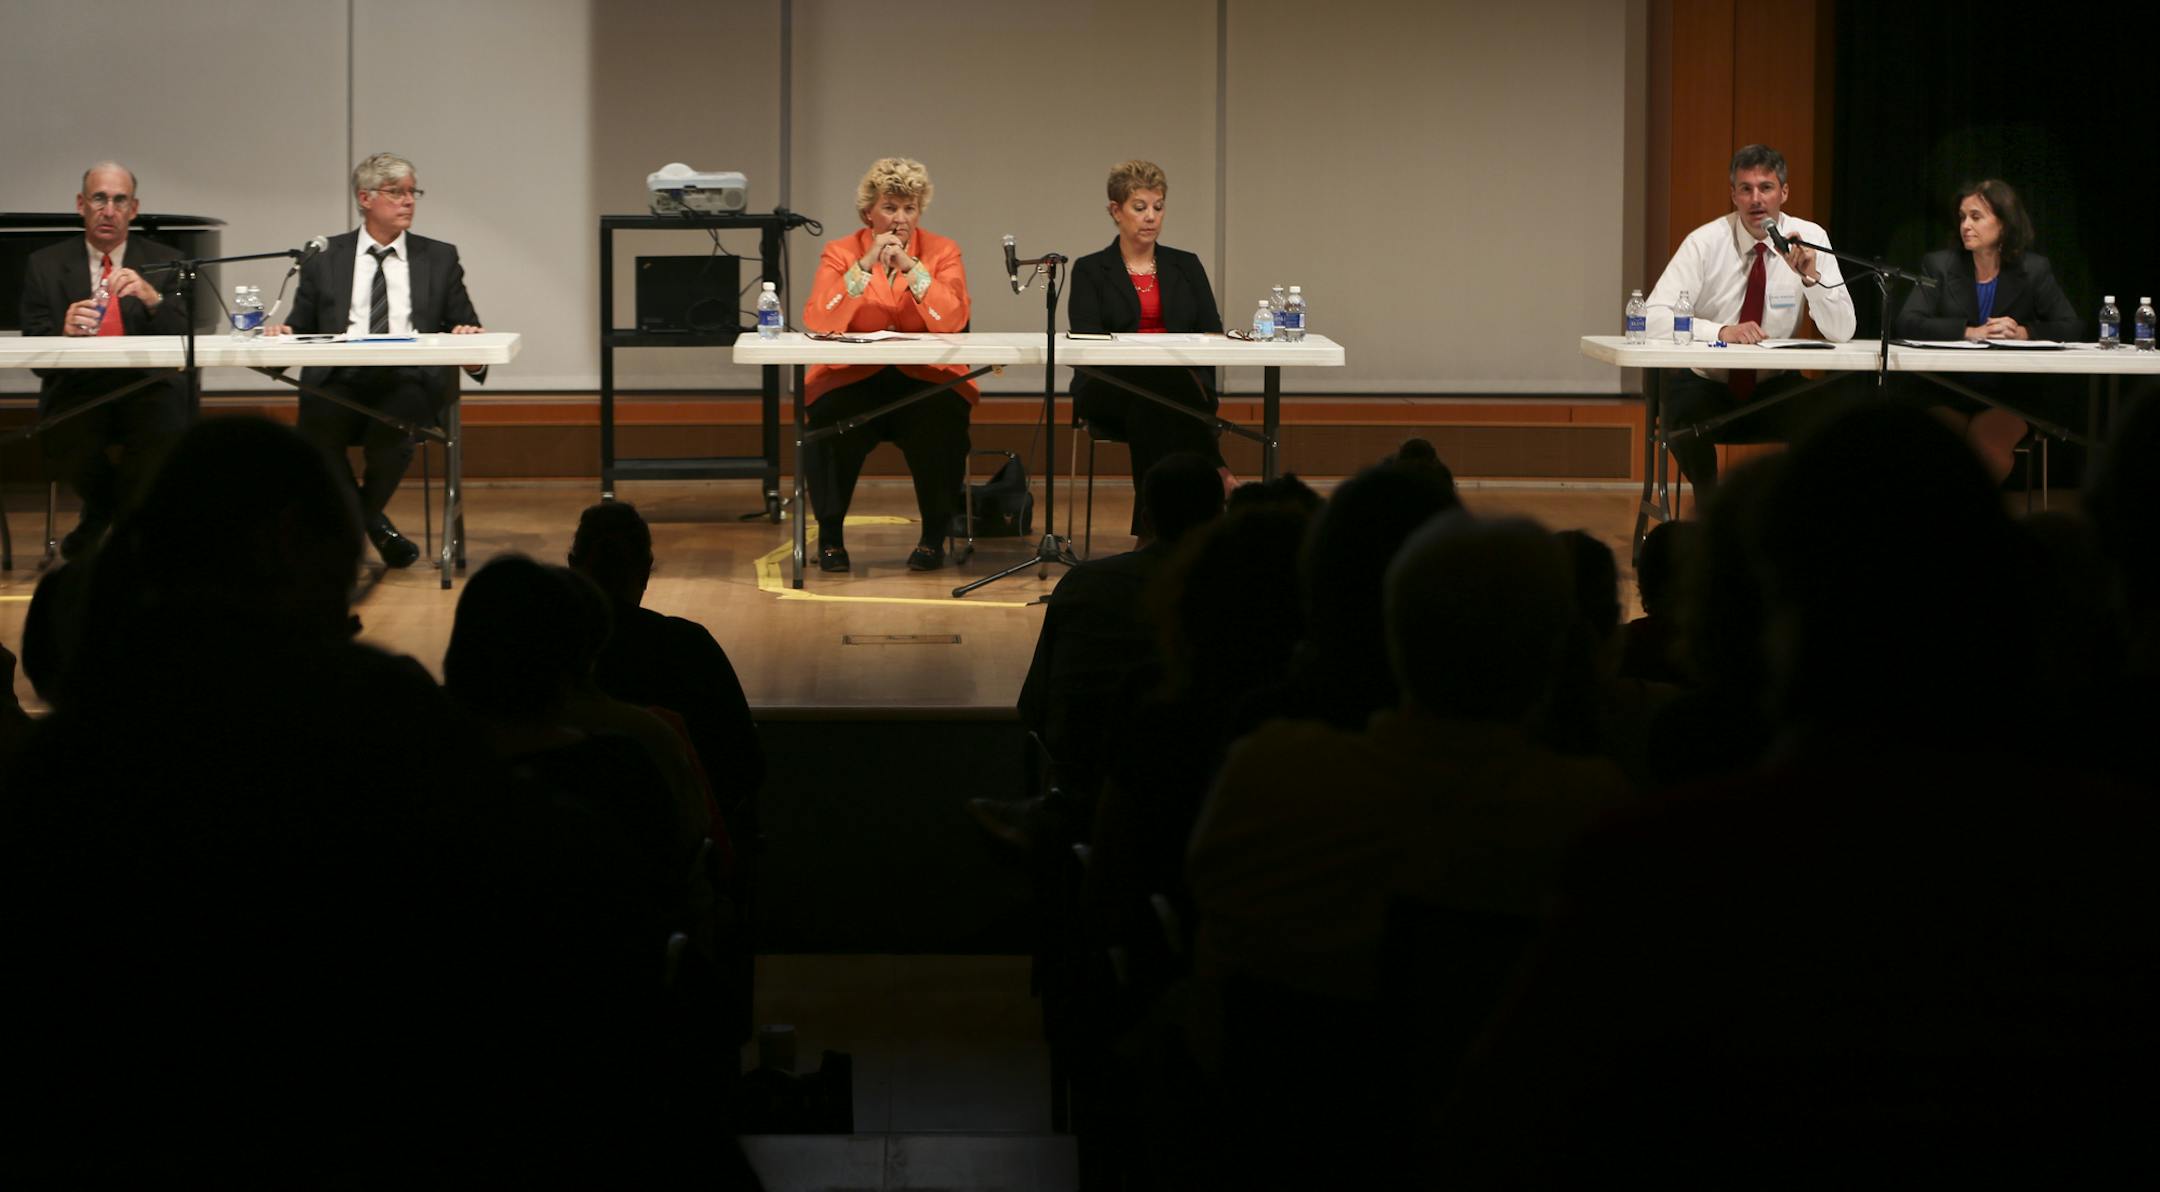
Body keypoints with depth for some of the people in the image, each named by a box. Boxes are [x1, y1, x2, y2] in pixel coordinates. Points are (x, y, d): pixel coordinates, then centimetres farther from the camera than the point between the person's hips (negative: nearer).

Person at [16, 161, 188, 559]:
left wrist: (152, 298, -21)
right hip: (77, 389, 0)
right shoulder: (45, 265, 9)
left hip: (145, 389, 0)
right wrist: (64, 332, -22)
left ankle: (99, 519, 0)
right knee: (67, 445, -35)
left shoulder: (163, 262, 10)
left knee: (164, 436, -34)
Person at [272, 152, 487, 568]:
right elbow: (303, 327, 17)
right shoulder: (326, 260, 18)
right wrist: (285, 336, -8)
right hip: (340, 381, 1)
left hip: (409, 382, 0)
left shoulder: (439, 258, 19)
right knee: (316, 427, -32)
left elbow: (466, 328, 15)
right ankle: (372, 524, -7)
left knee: (388, 433, -34)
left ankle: (365, 515, -1)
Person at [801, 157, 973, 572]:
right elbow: (817, 321, -14)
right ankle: (830, 535, -10)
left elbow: (953, 321, -14)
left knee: (939, 424, -31)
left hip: (926, 379, 0)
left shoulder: (942, 252, 3)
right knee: (831, 421, -31)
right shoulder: (841, 252, 2)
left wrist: (911, 268, -20)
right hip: (853, 379, 0)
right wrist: (865, 266, -20)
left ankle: (934, 537, -10)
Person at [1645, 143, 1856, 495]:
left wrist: (1811, 275, -29)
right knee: (1685, 419, -34)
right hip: (1705, 383, -2)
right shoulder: (1706, 242, -11)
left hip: (1774, 386, 2)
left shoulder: (1811, 238, -6)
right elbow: (1654, 318, -20)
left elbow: (1841, 332, -12)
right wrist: (1722, 331, -35)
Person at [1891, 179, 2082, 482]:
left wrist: (2023, 332, -17)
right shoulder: (1940, 266, 6)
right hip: (1948, 397, 0)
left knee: (1985, 442, -31)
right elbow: (1908, 323, -9)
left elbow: (2071, 328, 1)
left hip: (2008, 397, 0)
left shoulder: (2034, 270, 7)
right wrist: (1970, 332, -19)